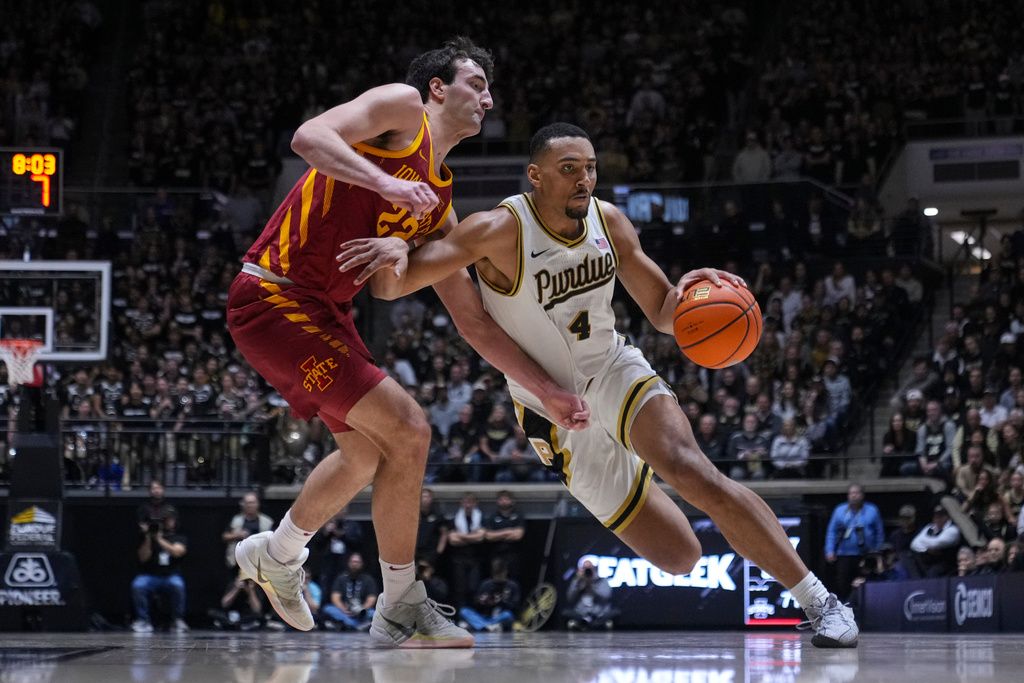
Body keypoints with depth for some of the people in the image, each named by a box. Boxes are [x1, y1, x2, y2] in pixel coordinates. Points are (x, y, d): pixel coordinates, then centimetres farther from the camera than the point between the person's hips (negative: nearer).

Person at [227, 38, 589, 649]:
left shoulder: (439, 206, 16)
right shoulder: (402, 106, -5)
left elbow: (473, 319, 15)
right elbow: (309, 137, -22)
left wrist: (547, 390, 10)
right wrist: (387, 183, -33)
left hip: (324, 311, 10)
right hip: (274, 295, -10)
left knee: (366, 451, 25)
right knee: (407, 429, -14)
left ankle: (276, 554, 49)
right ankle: (401, 611, -3)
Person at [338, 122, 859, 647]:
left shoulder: (608, 222, -7)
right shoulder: (501, 232, -22)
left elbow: (663, 314, 2)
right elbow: (392, 287, -29)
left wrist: (687, 292, -22)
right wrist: (394, 251, -53)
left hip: (614, 373, 2)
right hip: (559, 416, -2)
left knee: (694, 473, -29)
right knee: (679, 557, -3)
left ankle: (819, 599, -21)